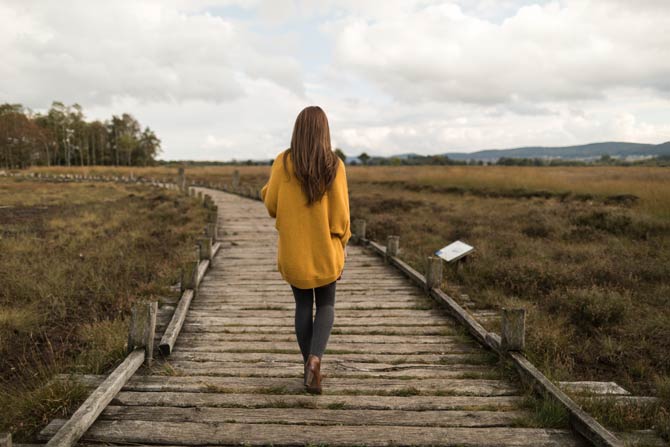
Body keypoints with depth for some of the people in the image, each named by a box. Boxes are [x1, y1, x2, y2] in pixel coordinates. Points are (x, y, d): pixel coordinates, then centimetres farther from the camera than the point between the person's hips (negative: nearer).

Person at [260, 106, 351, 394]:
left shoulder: (283, 162, -8)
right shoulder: (334, 165, -9)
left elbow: (271, 205, -4)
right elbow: (341, 212, -9)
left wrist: (269, 186, 16)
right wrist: (342, 244, 5)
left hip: (293, 250, 1)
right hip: (325, 248, -1)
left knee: (303, 305, 17)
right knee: (326, 305, 16)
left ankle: (310, 366, 22)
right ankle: (315, 359, -6)